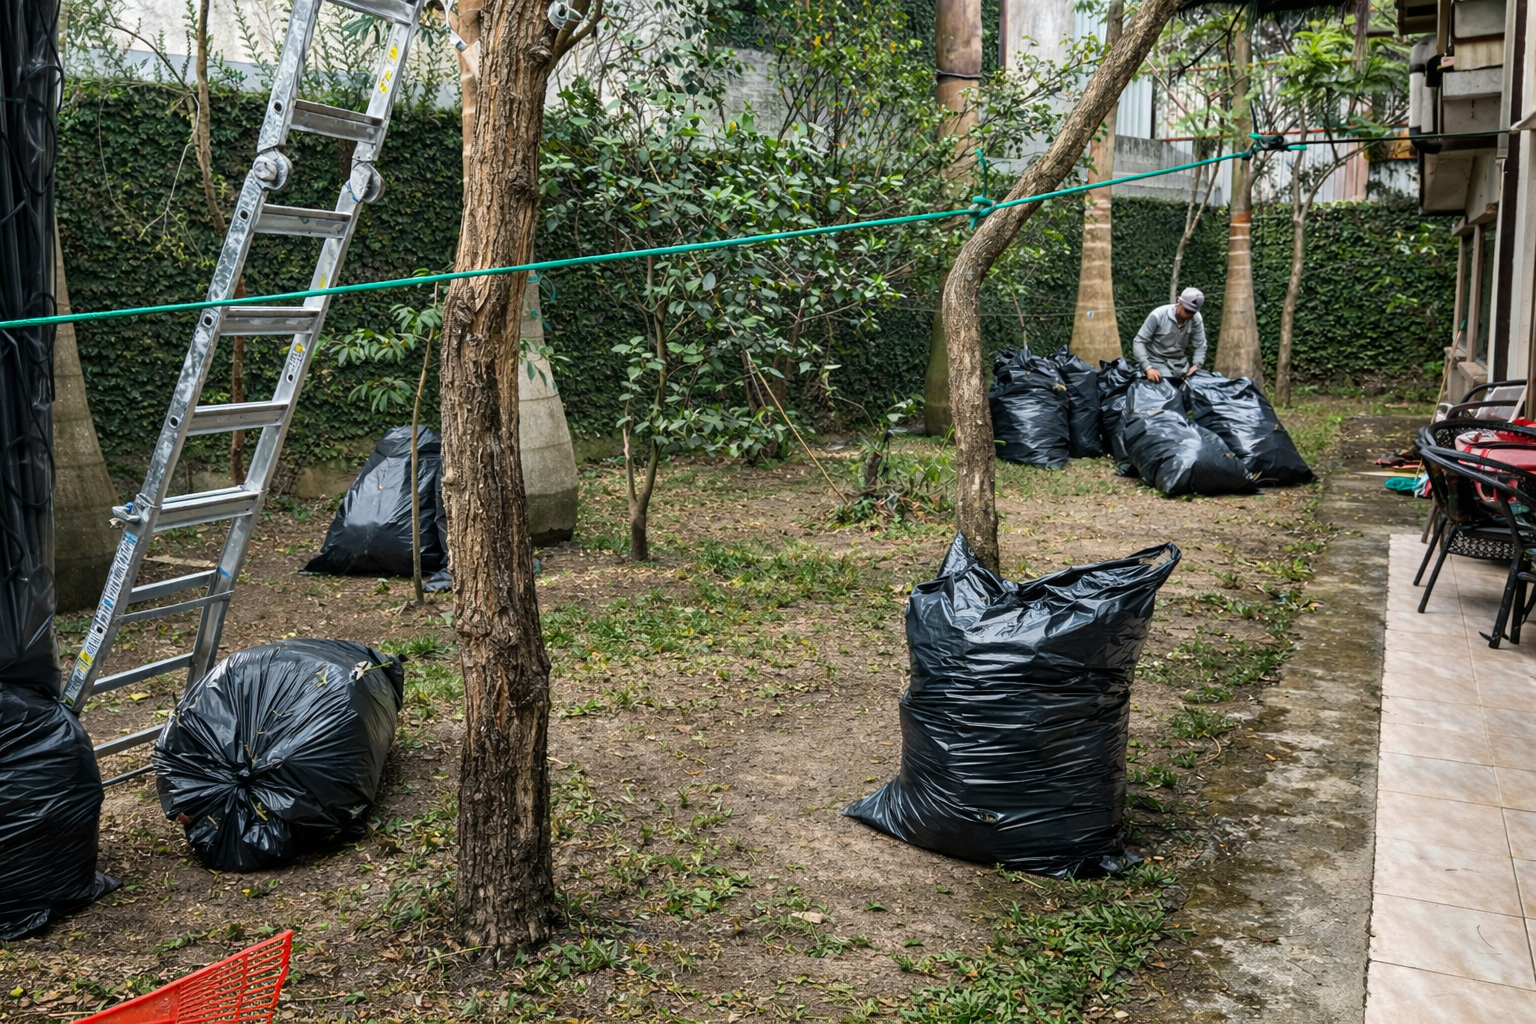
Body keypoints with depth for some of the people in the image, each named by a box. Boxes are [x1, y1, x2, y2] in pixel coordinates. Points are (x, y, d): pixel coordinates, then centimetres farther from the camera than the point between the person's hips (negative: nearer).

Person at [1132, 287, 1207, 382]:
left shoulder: (1196, 318, -11)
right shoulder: (1158, 315, -20)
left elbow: (1200, 345, 0)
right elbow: (1139, 342, -17)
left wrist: (1196, 365, -19)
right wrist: (1148, 368, -28)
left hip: (1181, 363, 4)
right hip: (1157, 362, -4)